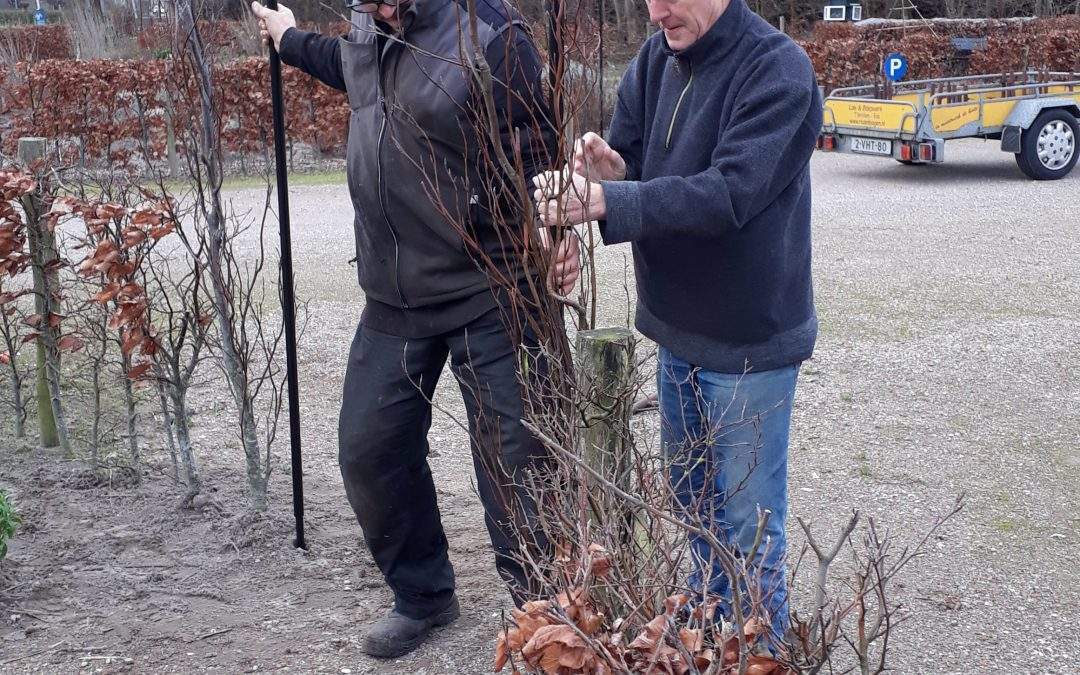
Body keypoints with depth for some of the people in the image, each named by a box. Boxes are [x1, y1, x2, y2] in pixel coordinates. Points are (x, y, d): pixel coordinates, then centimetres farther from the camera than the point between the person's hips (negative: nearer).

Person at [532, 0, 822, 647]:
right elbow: (629, 159, 3)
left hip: (749, 339, -7)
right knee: (692, 499, 23)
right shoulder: (657, 58, 1)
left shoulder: (778, 69, -20)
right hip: (677, 328, 7)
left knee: (749, 527, 5)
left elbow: (729, 192, -29)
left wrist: (604, 201, -37)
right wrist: (609, 169, -21)